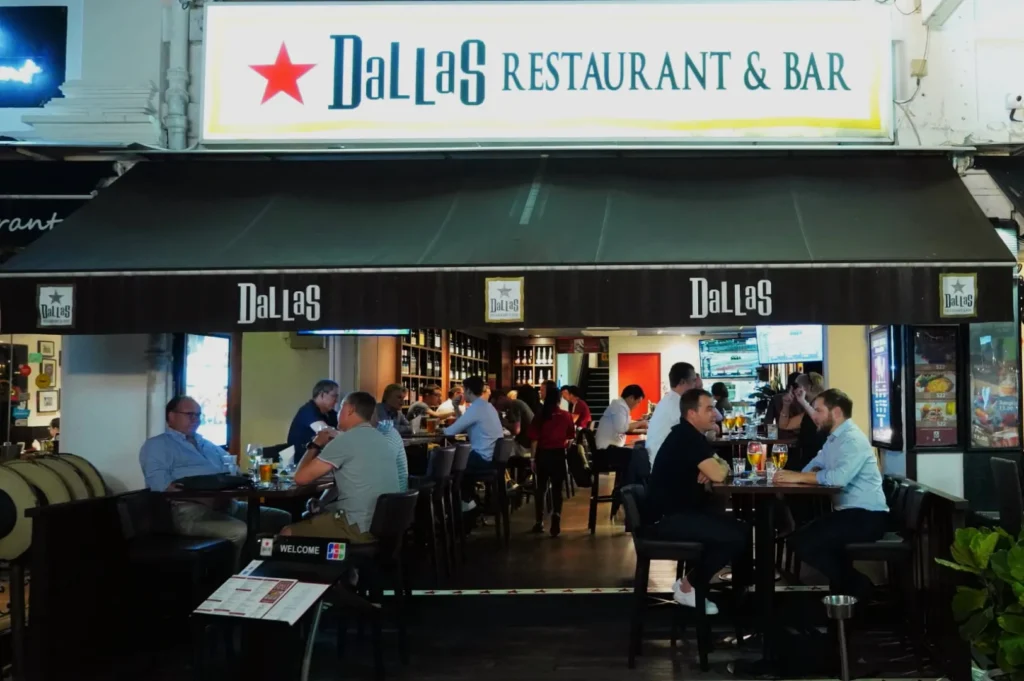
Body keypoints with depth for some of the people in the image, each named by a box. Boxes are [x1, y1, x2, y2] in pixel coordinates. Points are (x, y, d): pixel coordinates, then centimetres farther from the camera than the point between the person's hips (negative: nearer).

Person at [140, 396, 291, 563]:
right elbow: (162, 486, -10)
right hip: (190, 509, -8)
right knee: (239, 532, -34)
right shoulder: (157, 445, 6)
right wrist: (205, 499, -21)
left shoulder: (208, 445, 30)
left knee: (284, 519, -6)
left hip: (228, 503, 8)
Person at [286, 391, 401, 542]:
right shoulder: (381, 439, 13)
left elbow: (301, 477, -9)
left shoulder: (346, 440, -13)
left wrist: (316, 444, 6)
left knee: (287, 534, 5)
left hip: (359, 528, -9)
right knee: (310, 518, 28)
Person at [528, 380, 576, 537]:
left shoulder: (540, 416, -9)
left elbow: (534, 439, -8)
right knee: (557, 489, 7)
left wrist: (534, 458, 0)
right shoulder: (566, 416, -5)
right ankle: (555, 521, -3)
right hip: (559, 454, 0)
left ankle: (540, 522, 17)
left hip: (543, 454, 0)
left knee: (541, 488, 13)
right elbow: (571, 437, 3)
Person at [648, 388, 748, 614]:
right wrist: (721, 466, -1)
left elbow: (711, 472, 17)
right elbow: (718, 474, -25)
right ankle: (687, 587, -2)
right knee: (735, 538, -17)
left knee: (742, 530, 3)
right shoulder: (687, 437, -19)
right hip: (669, 517, -10)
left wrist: (708, 472, -8)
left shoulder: (691, 435, 13)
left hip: (684, 509, 10)